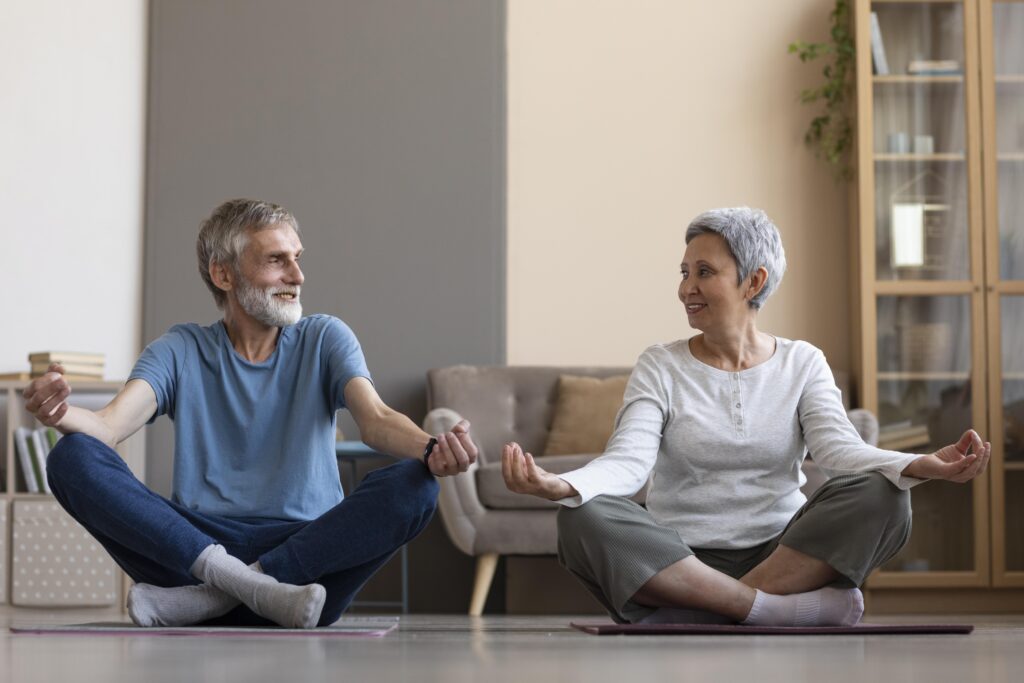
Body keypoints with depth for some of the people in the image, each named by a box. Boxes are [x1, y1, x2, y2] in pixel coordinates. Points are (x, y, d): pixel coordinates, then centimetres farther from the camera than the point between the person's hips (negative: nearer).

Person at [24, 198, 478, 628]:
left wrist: (431, 450, -30)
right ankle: (252, 585, -33)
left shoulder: (324, 340, 11)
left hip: (308, 545, 0)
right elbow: (109, 425, -5)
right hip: (198, 542, 0)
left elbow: (374, 420, -6)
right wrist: (60, 412, -30)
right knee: (72, 458, -19)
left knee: (413, 487, -27)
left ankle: (209, 596, -30)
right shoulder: (181, 352, 11)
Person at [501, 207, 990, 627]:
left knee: (881, 495, -24)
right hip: (680, 562, 0)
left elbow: (838, 447, -8)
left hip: (782, 552, 1)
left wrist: (920, 466, -29)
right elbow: (628, 460, -11)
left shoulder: (802, 364, 8)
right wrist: (562, 485, -34)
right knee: (583, 519, -30)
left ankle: (732, 610, -27)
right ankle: (784, 607, -32)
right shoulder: (661, 368, 5)